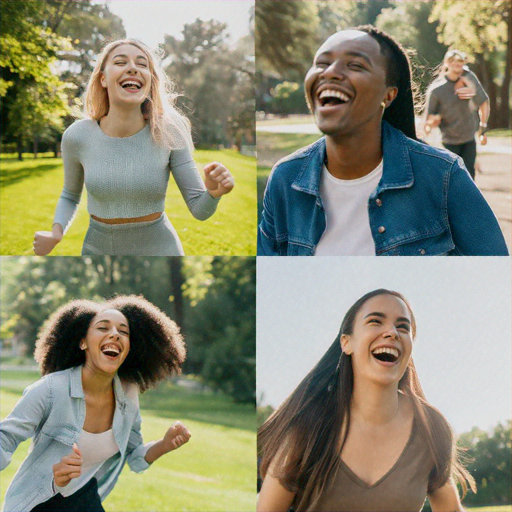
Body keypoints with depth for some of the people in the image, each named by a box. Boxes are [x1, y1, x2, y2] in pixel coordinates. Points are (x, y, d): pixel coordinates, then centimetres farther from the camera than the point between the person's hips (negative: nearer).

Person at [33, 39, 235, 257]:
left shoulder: (168, 132, -14)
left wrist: (214, 191, -35)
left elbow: (199, 209, -12)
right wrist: (55, 233, -11)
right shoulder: (77, 136, -12)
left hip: (159, 249, -1)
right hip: (99, 248, 1)